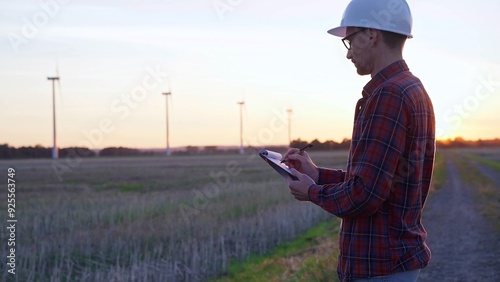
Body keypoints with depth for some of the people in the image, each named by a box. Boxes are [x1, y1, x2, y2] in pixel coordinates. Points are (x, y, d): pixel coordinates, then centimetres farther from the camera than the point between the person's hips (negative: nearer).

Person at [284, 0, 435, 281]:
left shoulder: (388, 95, -19)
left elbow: (365, 194, -23)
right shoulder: (413, 90, 13)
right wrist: (318, 174, 12)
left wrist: (313, 192, -6)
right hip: (396, 257, 10)